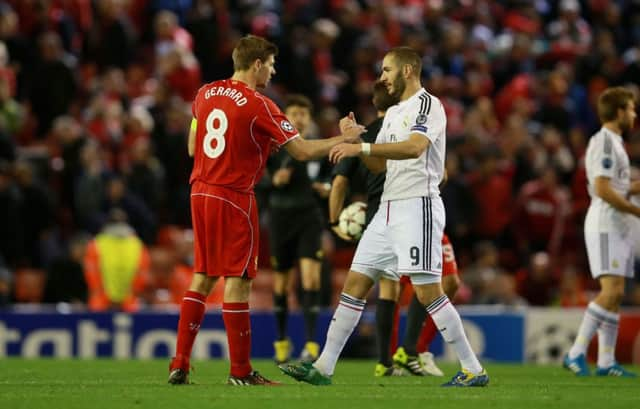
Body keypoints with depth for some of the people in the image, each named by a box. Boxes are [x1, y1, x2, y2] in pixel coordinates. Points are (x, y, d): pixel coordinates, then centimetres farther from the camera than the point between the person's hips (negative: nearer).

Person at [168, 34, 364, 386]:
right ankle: (240, 371, 2)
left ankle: (179, 364, 7)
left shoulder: (205, 94, 7)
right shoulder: (258, 106, -13)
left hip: (200, 192, 7)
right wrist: (345, 138, 2)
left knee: (202, 277, 12)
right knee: (238, 280, -1)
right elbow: (302, 150, -12)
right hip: (234, 197, -7)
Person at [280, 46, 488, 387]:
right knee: (355, 283, 5)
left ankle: (473, 370, -3)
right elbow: (378, 164, 22)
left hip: (418, 207, -9)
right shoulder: (393, 113, 19)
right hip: (389, 208, 9)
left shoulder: (428, 104, -10)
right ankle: (324, 367, 7)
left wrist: (361, 146, -32)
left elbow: (415, 147, -28)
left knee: (427, 291, -11)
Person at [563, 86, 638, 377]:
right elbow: (603, 190, -20)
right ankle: (576, 353, -18)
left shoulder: (614, 142, 19)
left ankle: (606, 362, 7)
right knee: (611, 292, -17)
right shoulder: (604, 142, -12)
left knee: (615, 295, 6)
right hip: (604, 225, -10)